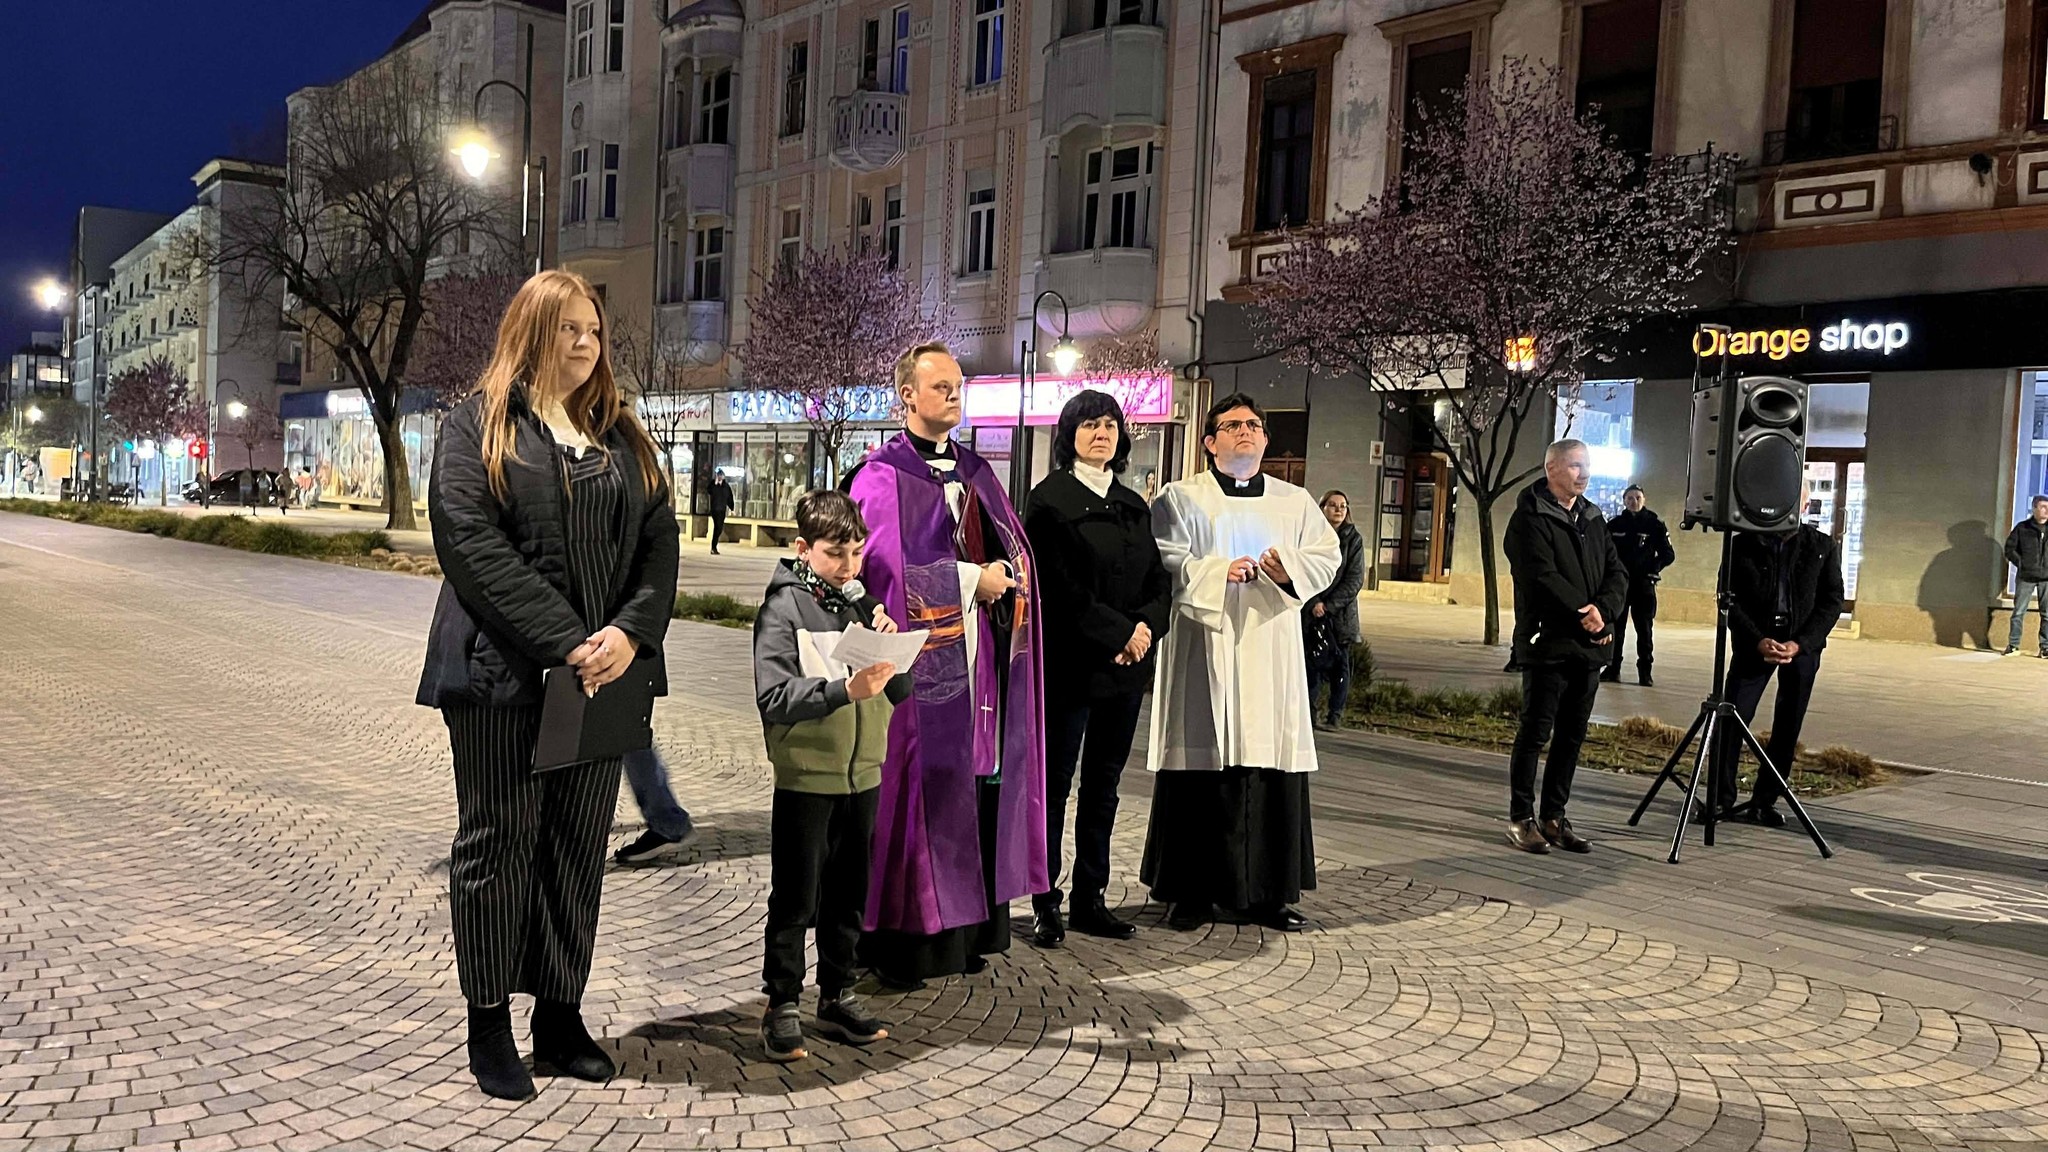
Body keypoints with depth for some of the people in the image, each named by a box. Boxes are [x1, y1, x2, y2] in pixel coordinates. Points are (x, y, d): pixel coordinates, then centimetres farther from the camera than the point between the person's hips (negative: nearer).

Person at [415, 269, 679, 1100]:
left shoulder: (622, 433, 14)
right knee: (498, 840, 4)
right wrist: (564, 642, -19)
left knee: (579, 845, 9)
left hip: (604, 673, 4)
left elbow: (659, 540, 6)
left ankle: (561, 1016, 19)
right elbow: (471, 543, -12)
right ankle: (488, 1024, 16)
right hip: (503, 673, -4)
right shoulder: (478, 426, 1)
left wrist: (630, 633, -12)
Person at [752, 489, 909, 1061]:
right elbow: (773, 696, -21)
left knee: (849, 893, 15)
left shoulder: (863, 604, 8)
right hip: (805, 778, -5)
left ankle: (838, 993, 29)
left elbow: (899, 691, 8)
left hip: (861, 775, 5)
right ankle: (782, 1005, 16)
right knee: (795, 899, 4)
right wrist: (845, 689, -30)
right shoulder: (783, 608, -8)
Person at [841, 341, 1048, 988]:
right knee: (920, 791, -4)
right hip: (923, 662, -6)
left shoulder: (976, 473, 18)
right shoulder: (882, 477, -3)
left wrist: (1007, 574, -5)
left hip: (983, 663, 6)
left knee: (979, 786, 6)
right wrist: (970, 579, -12)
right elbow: (885, 568, -13)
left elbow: (1015, 552, 17)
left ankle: (967, 928, 15)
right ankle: (900, 939, 5)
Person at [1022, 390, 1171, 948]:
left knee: (1103, 787, 10)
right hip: (1069, 665, -6)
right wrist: (1120, 633, -14)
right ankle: (1046, 905, 10)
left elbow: (1160, 581, 11)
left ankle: (1091, 899, 19)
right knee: (1055, 785, 2)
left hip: (1126, 669, 6)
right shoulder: (1050, 498, -4)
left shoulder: (1134, 505, 15)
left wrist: (1147, 628, -8)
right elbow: (1061, 587, -12)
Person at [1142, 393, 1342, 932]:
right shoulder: (1182, 497, 6)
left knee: (1271, 762, 2)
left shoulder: (1295, 501, 16)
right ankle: (1193, 892, 6)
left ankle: (1266, 892, 11)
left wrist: (1290, 567, -10)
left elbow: (1329, 555, 10)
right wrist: (1218, 571, -18)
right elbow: (1164, 559, -4)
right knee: (1204, 766, -3)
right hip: (1205, 649, -3)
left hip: (1271, 650, 3)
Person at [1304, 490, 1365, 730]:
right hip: (1313, 609, 0)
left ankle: (1335, 714, 8)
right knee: (1313, 660, 1)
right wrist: (1315, 603, -15)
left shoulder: (1354, 539, 1)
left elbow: (1355, 580, -4)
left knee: (1340, 663, 1)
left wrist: (1329, 605, -12)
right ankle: (1308, 711, 10)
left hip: (1342, 611, 0)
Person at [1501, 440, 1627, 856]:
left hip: (1589, 646, 7)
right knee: (1535, 732, -2)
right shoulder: (1530, 517, -6)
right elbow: (1543, 578, -17)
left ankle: (1554, 817, 18)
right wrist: (1586, 617, -16)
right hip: (1548, 644, -7)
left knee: (1571, 736, 9)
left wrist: (1603, 611, -12)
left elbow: (1617, 573, 8)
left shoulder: (1593, 519, 17)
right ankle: (1521, 819, 5)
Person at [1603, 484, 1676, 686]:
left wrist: (1652, 568, -14)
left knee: (1644, 629, 1)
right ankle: (1612, 669, 10)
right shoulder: (1614, 525, 3)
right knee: (1615, 628, 4)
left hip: (1644, 585, -2)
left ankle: (1645, 673, 6)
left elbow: (1668, 554, 1)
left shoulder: (1655, 525, -1)